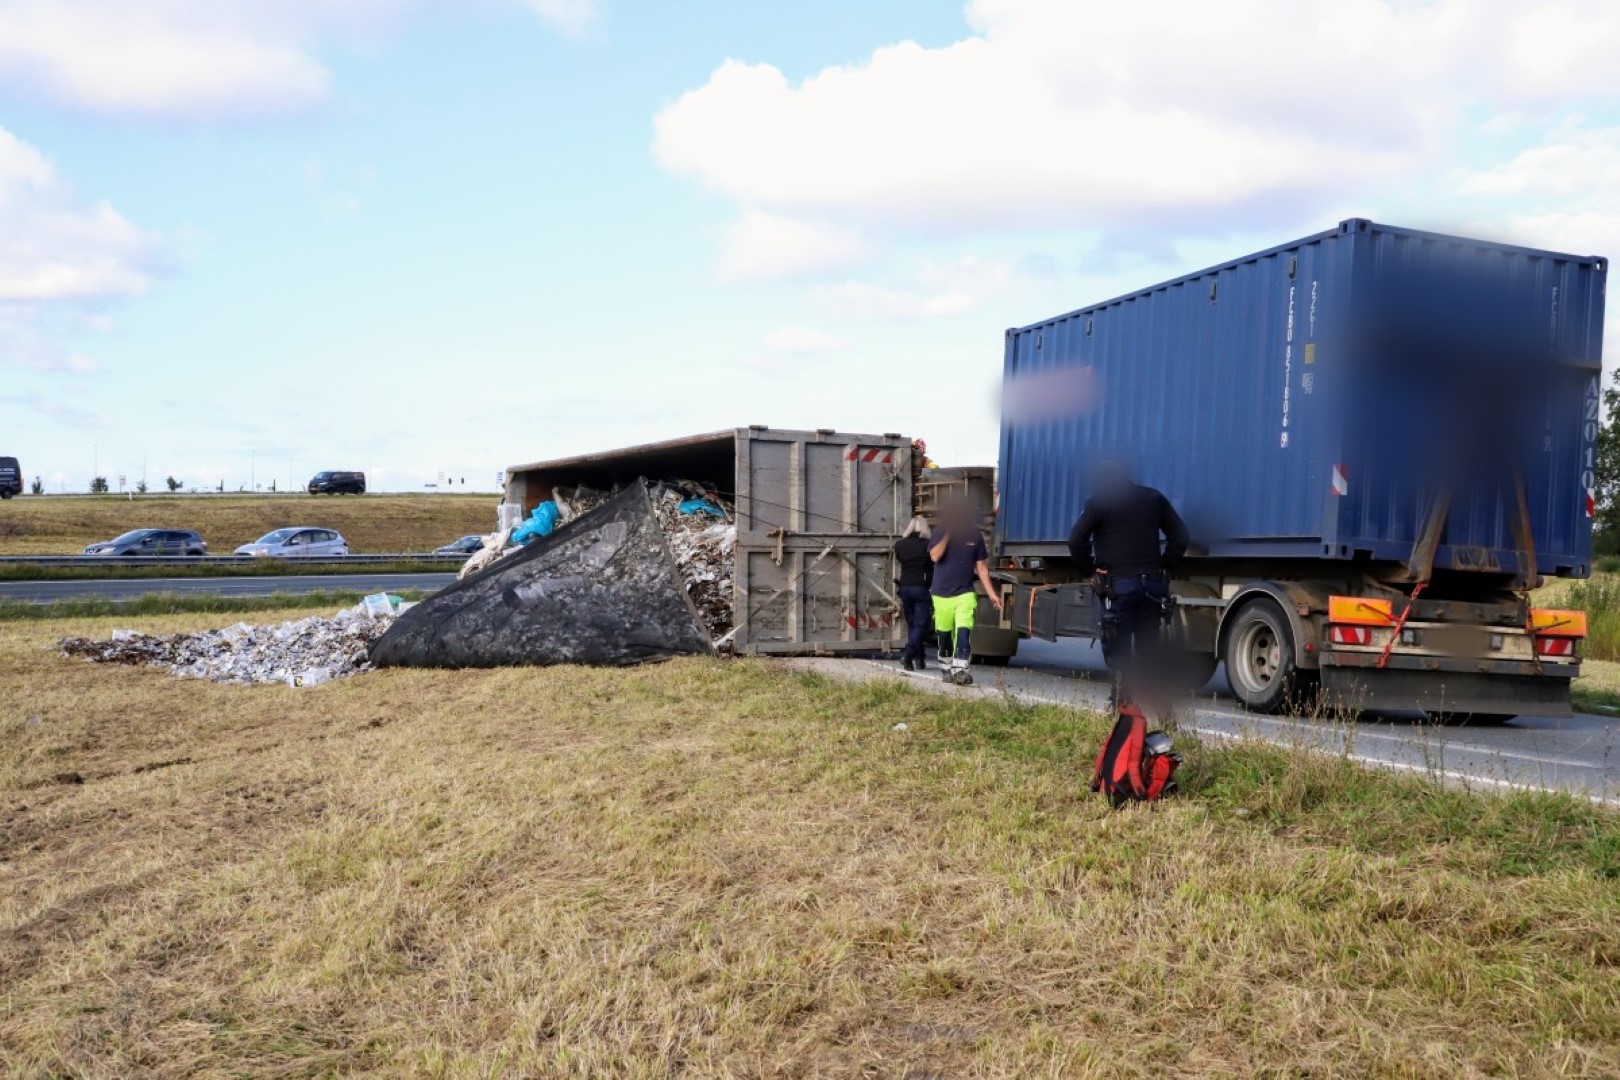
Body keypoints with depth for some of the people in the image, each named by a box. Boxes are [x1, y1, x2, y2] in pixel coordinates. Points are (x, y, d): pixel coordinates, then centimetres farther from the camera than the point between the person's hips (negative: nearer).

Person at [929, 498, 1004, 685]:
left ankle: (960, 670, -20)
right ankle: (946, 669, 27)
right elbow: (935, 556, -20)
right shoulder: (940, 533, -3)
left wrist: (991, 593, 3)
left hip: (965, 593, 0)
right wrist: (947, 535, -21)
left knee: (963, 632, -16)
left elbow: (981, 567, 6)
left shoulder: (975, 536, 2)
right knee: (944, 635, 11)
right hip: (941, 594, 0)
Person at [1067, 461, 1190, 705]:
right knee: (1147, 650, 10)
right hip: (1152, 584, 4)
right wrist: (1164, 566, 17)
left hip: (1118, 586, -4)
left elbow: (1077, 540, -6)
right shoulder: (1153, 498, 15)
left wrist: (1087, 569, 6)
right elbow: (1180, 536, 15)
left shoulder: (1099, 501, 1)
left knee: (1118, 651, -1)